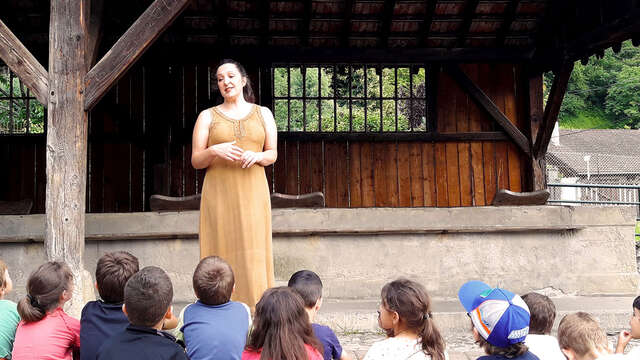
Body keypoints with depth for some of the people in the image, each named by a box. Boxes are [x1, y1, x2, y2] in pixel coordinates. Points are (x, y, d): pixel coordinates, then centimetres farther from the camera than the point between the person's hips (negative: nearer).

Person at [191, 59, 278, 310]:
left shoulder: (263, 114, 14)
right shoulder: (208, 116, 10)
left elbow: (272, 154, 13)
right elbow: (195, 161, 7)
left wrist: (256, 156, -9)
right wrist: (214, 151, -14)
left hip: (252, 193, 1)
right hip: (219, 192, -1)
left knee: (253, 253, -4)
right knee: (221, 253, -5)